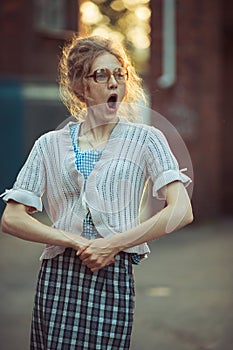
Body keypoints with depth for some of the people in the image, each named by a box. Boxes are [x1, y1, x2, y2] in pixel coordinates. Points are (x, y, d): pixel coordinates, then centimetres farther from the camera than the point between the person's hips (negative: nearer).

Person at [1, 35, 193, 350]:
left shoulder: (146, 140, 5)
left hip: (115, 276, -1)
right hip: (58, 277, 2)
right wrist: (75, 242, -9)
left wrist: (112, 244, -11)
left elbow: (181, 211, -6)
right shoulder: (50, 145, 10)